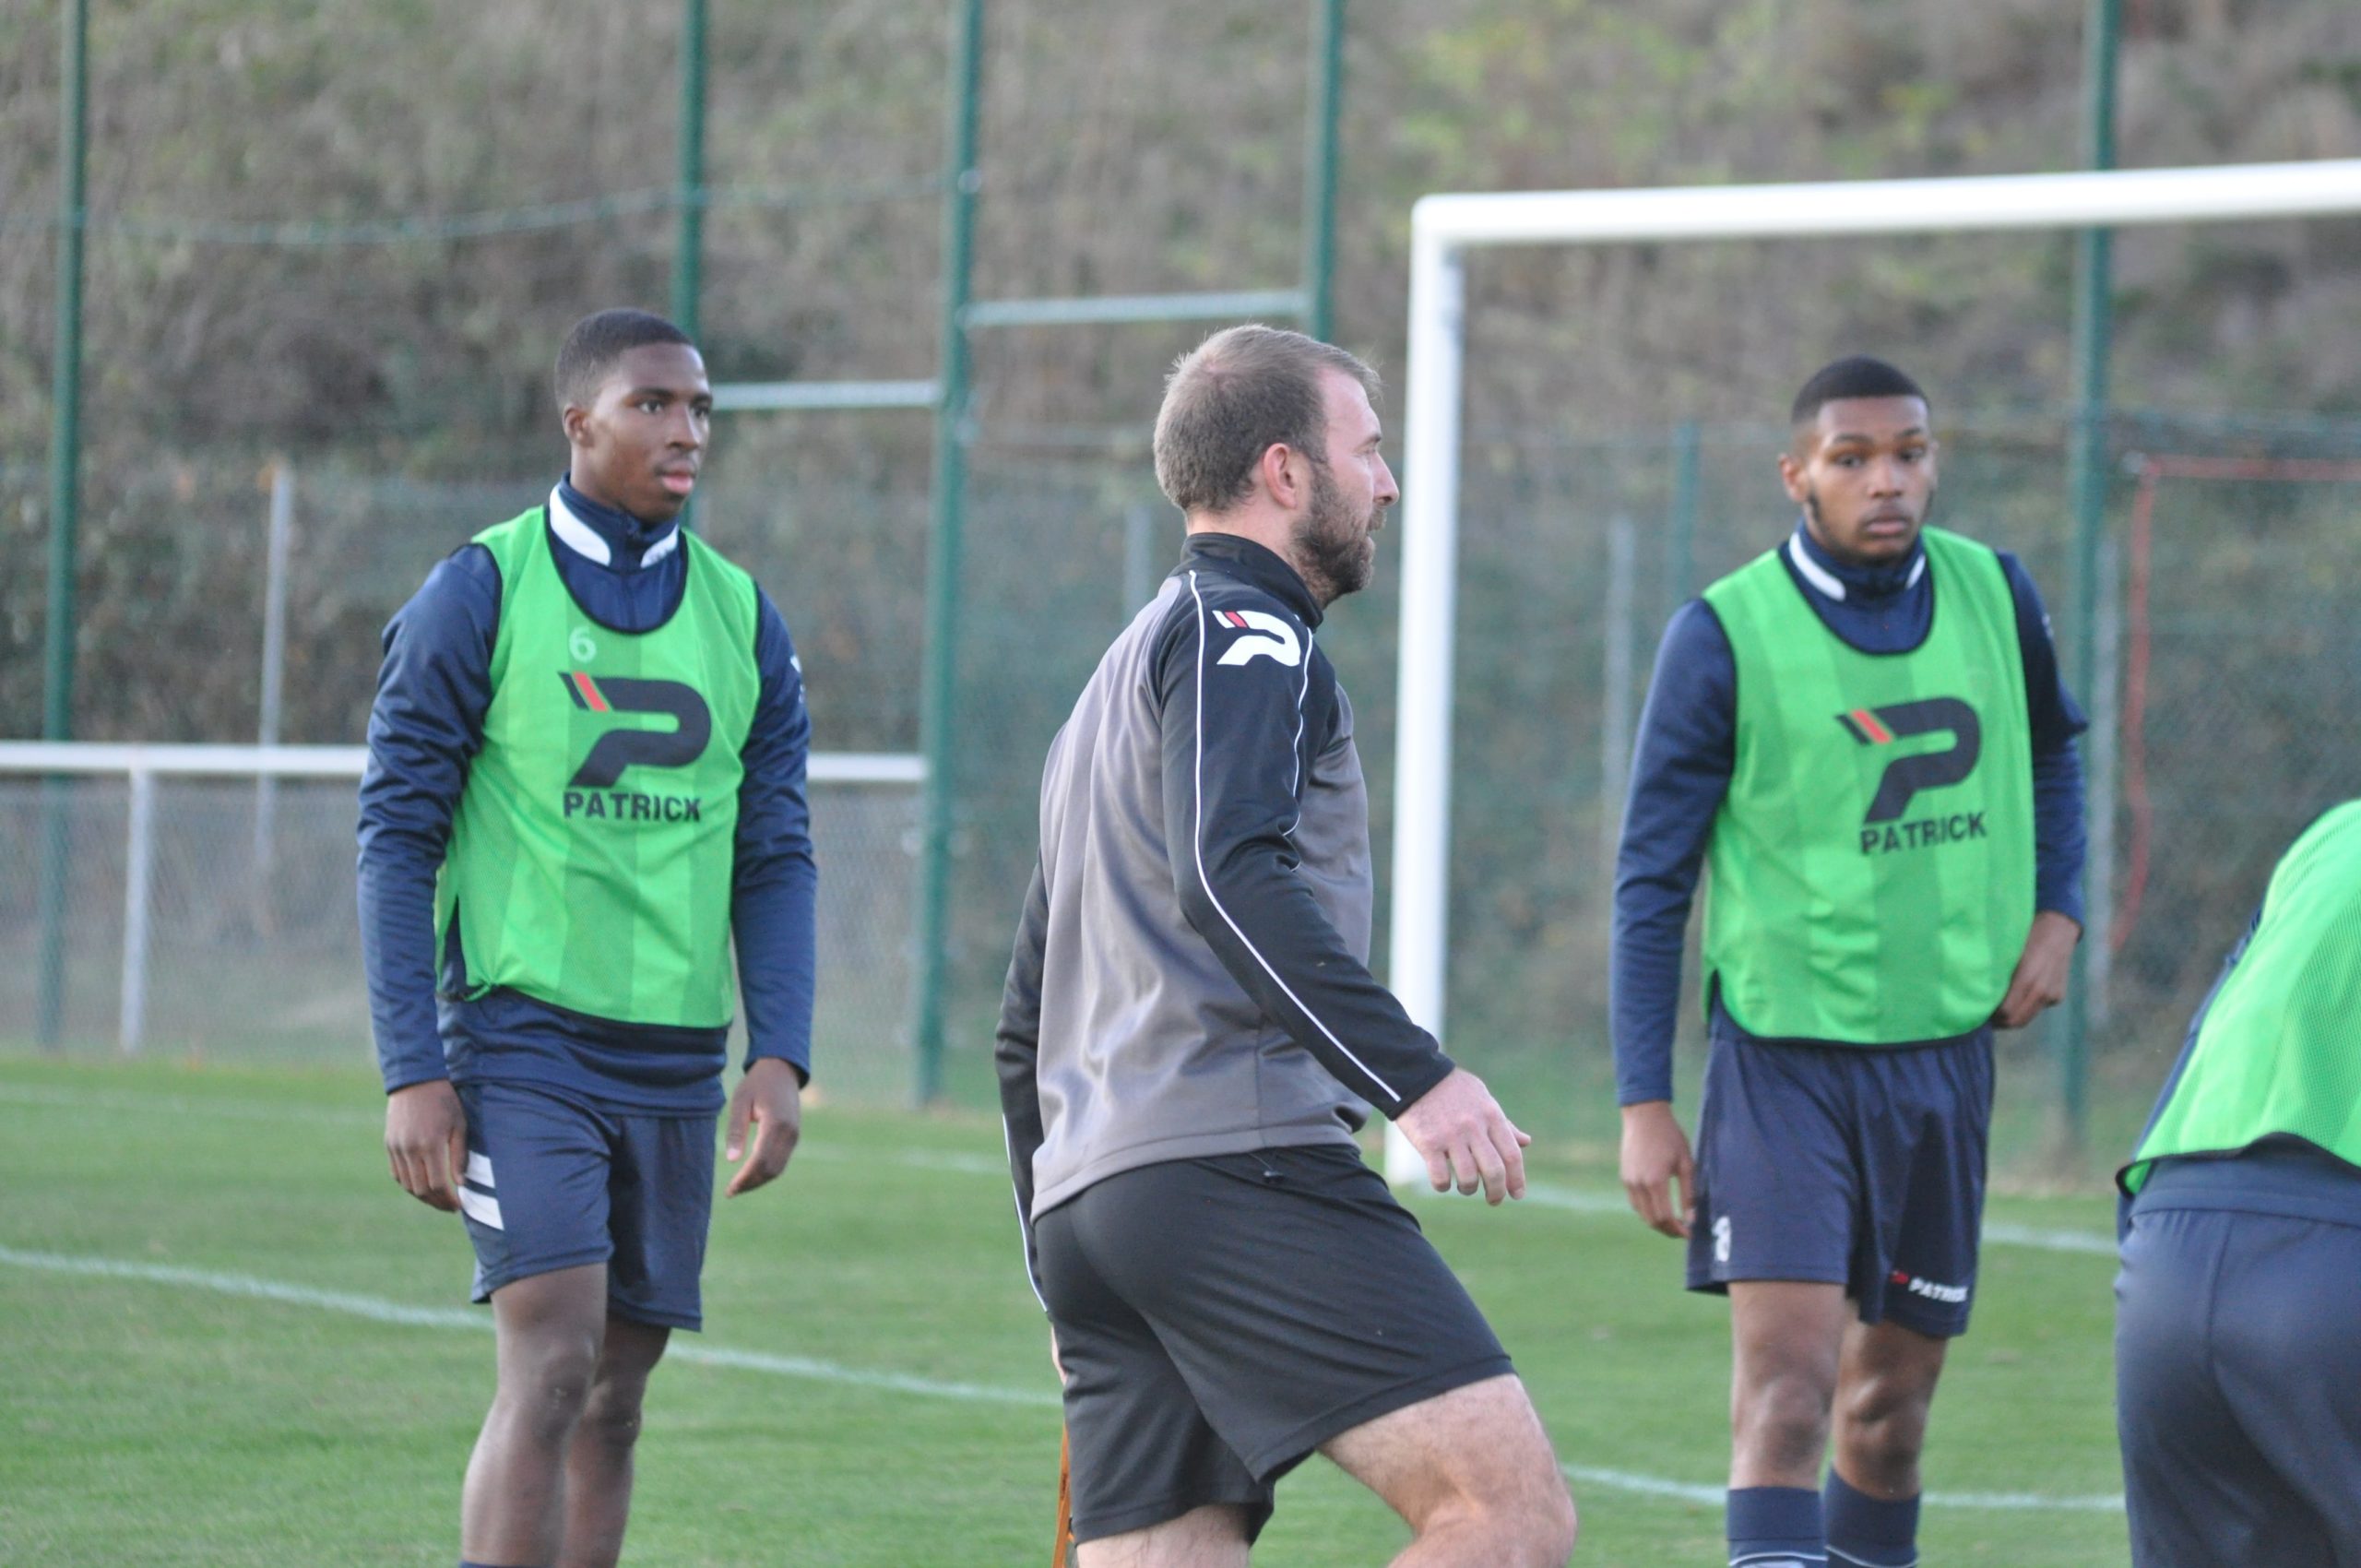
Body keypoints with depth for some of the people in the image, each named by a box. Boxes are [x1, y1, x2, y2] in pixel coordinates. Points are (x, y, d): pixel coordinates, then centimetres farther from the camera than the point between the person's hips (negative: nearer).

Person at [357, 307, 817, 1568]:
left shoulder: (744, 622, 10)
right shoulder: (478, 597, -3)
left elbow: (774, 861, 11)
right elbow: (396, 839, -3)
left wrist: (781, 1057, -2)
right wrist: (411, 1074, -10)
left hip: (675, 1059, 5)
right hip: (522, 1036, -5)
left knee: (615, 1395, 7)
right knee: (550, 1368, -16)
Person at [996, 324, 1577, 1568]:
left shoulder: (1121, 678, 31)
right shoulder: (1245, 634, 1)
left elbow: (1026, 1021, 33)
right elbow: (1231, 874, -19)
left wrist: (1065, 1275, 36)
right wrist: (1413, 1076, -24)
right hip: (1237, 1163, -10)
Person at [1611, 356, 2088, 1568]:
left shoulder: (1993, 596, 2)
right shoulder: (1724, 636, -10)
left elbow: (2051, 757, 23)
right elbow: (1651, 880, -5)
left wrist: (2056, 911, 4)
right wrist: (1642, 1103, -10)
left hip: (1944, 1051, 4)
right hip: (1785, 1050, -4)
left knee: (1893, 1394, 12)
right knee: (1787, 1376, -18)